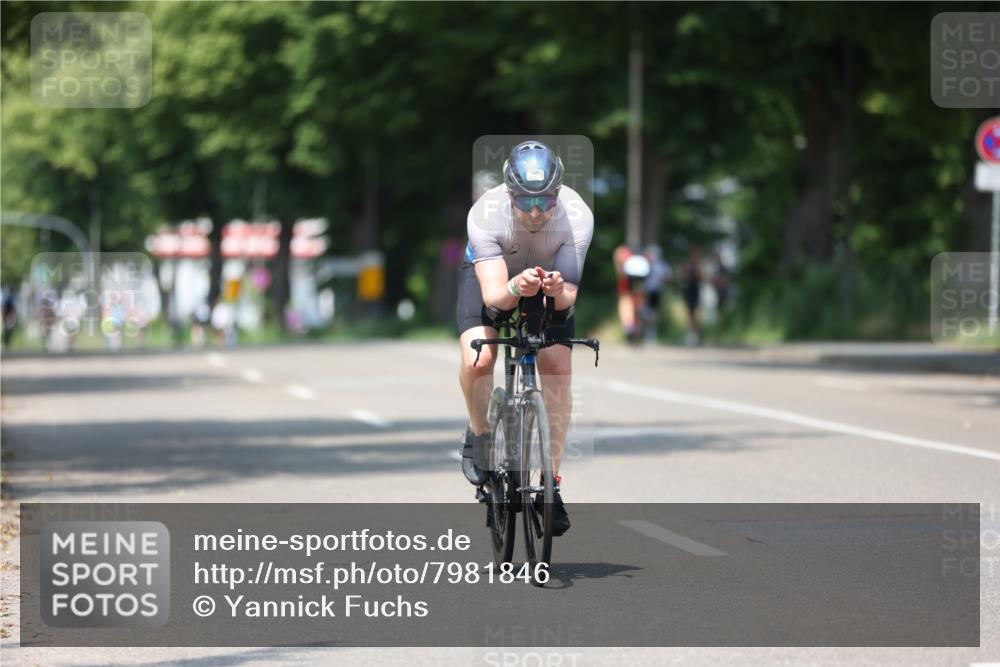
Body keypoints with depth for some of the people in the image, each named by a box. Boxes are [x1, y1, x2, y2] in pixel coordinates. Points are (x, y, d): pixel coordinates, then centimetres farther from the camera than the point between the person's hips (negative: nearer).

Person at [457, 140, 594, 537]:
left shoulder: (578, 216, -33)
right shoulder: (486, 214, -36)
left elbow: (569, 294, -32)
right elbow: (493, 295, -39)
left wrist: (557, 291, -55)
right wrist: (516, 289, -61)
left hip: (550, 279, 1)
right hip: (492, 274, -1)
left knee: (558, 371, -14)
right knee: (477, 358, -26)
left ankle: (552, 483, -3)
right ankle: (480, 437, 3)